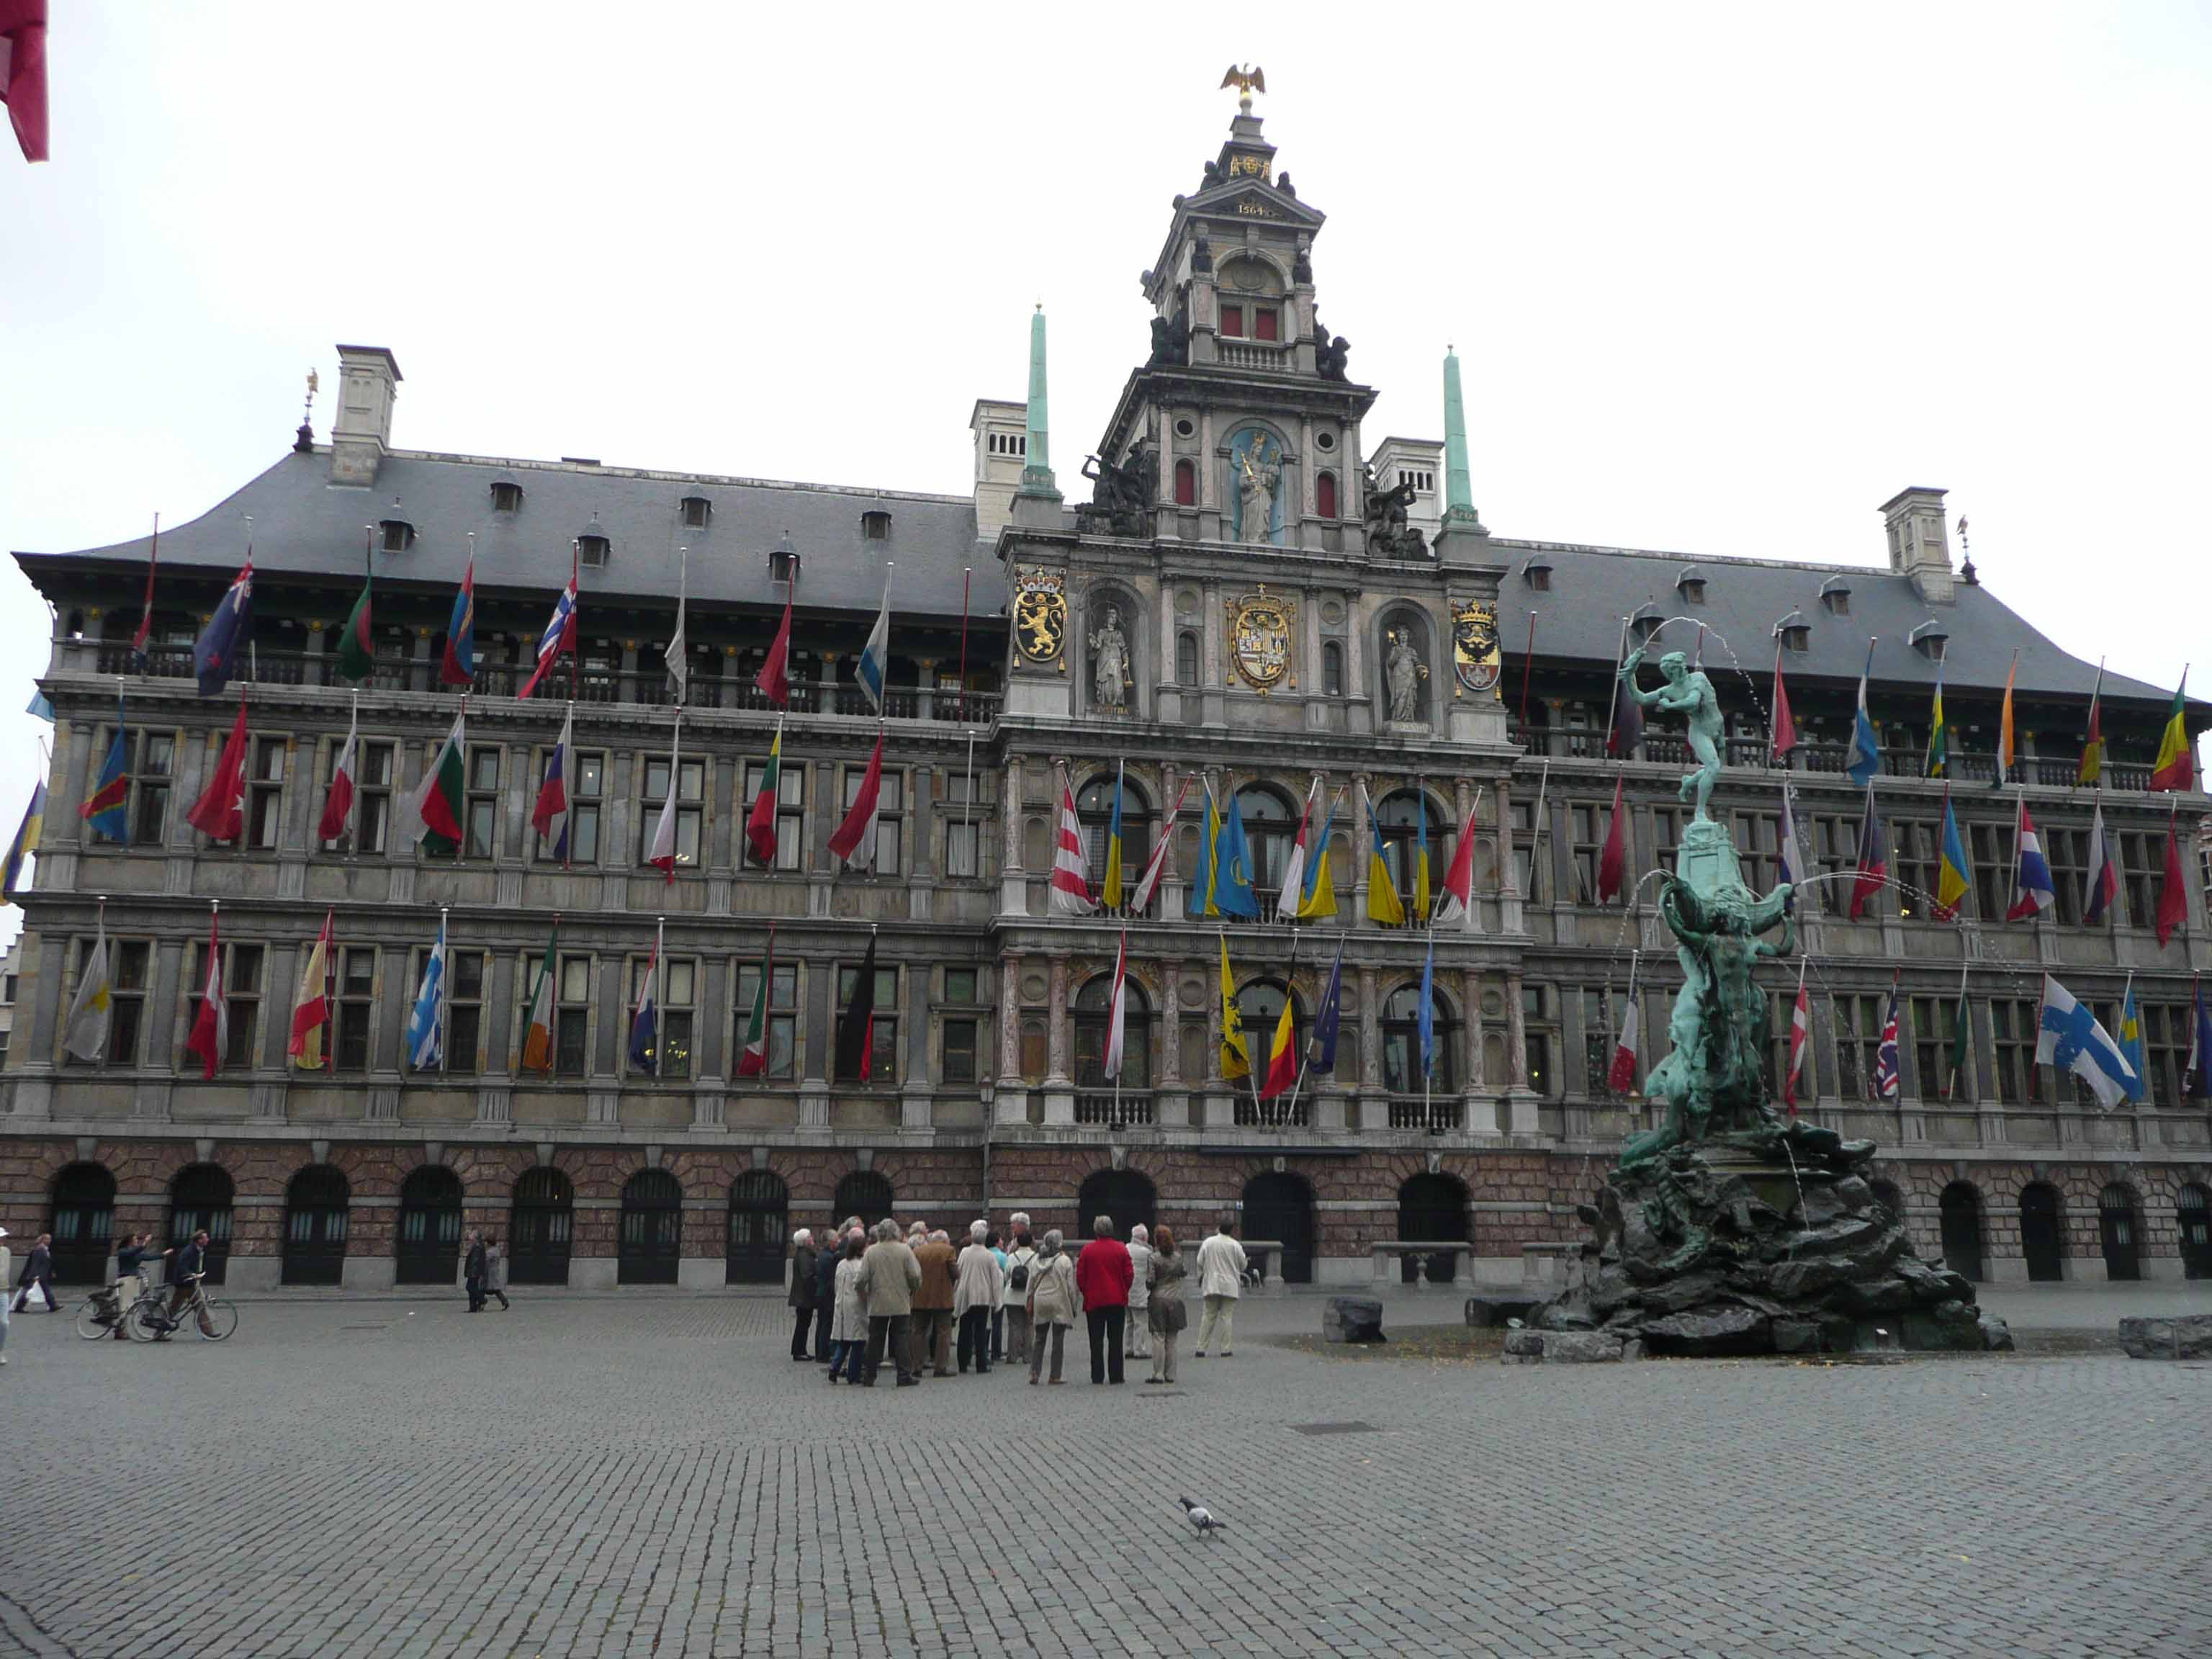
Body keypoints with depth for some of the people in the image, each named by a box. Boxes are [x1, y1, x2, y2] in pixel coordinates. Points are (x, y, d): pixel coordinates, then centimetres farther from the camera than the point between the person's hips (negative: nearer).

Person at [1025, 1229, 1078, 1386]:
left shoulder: (1036, 1261, 4)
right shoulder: (1065, 1261, -7)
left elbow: (1030, 1285, 8)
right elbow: (1070, 1286, -5)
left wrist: (1030, 1306, 16)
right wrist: (1073, 1306, 3)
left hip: (1040, 1303, 3)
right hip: (1059, 1305, -3)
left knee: (1039, 1339, 12)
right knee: (1058, 1341, 4)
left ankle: (1034, 1373, 3)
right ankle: (1055, 1376, 4)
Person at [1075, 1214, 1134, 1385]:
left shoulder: (1087, 1250, -5)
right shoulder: (1121, 1249, -3)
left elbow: (1080, 1276, -2)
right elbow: (1129, 1274, -1)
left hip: (1094, 1301, -1)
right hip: (1117, 1301, 1)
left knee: (1096, 1341, 5)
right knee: (1115, 1340, 7)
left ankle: (1097, 1378, 4)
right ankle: (1116, 1377, 7)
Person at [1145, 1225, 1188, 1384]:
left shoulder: (1153, 1258, -10)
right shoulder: (1178, 1257, 3)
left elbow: (1150, 1280, -11)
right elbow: (1183, 1273, 16)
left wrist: (1148, 1291, 9)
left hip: (1158, 1300, -3)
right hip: (1175, 1300, 4)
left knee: (1159, 1338, -1)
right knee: (1171, 1340, 9)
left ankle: (1158, 1374, -5)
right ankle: (1170, 1375, 9)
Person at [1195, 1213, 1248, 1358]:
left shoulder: (1208, 1243, -3)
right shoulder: (1235, 1245, -8)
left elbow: (1200, 1263, 3)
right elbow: (1243, 1265, 2)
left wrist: (1200, 1278, 19)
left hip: (1211, 1285, 2)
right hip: (1230, 1286, -2)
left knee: (1208, 1316, 8)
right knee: (1227, 1317, 3)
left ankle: (1201, 1348, 7)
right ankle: (1225, 1349, 2)